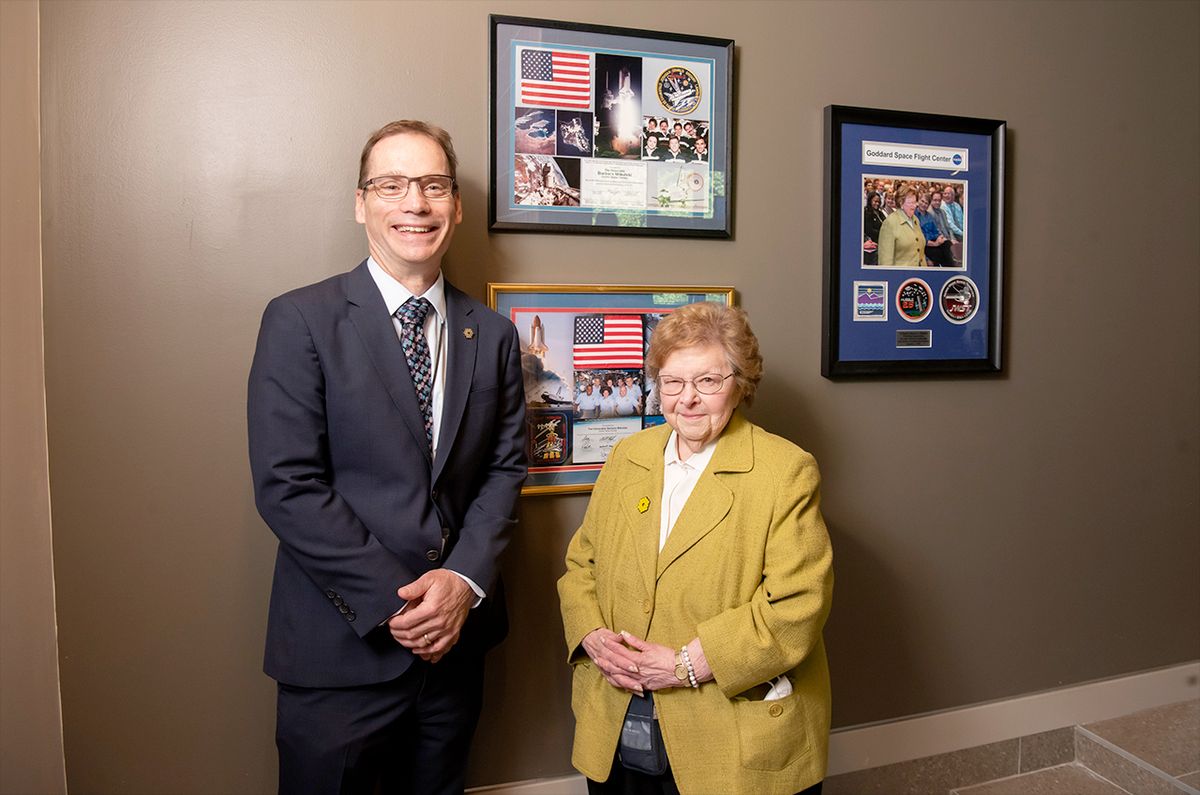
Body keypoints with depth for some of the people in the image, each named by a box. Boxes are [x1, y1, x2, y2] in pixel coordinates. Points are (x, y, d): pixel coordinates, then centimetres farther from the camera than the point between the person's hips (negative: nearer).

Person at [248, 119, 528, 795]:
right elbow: (287, 486, -13)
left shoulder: (493, 334, 5)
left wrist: (463, 581, -11)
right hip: (342, 648, -3)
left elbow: (506, 466, 4)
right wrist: (395, 604, -16)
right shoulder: (300, 321, -8)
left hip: (456, 638, 4)